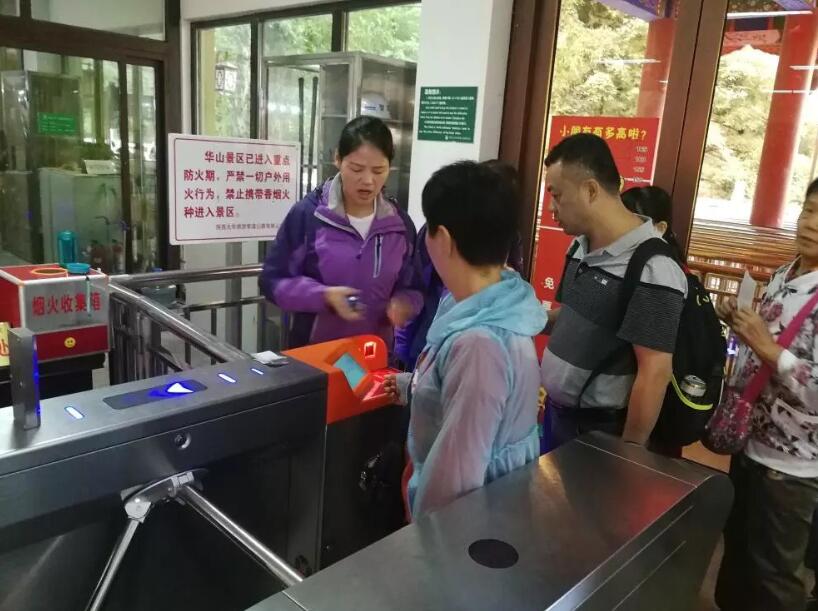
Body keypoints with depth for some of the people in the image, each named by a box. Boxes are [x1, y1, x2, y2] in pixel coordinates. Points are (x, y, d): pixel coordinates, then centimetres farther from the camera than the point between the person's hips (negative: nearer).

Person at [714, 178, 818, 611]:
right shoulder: (782, 277, 3)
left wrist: (766, 346, -27)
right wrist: (739, 323, -2)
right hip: (749, 441, 7)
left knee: (771, 573, 13)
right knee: (736, 552, 25)